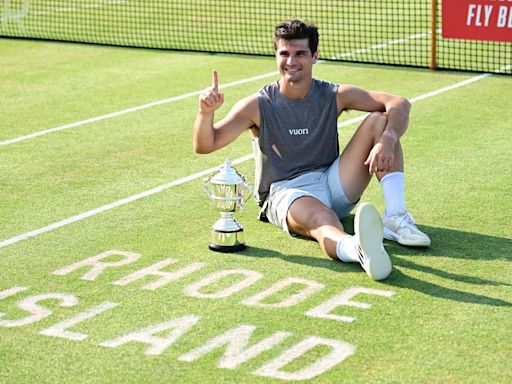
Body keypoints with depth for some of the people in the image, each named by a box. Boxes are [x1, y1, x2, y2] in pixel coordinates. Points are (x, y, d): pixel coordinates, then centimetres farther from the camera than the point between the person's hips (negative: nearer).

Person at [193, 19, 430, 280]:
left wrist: (387, 141, -27)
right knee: (320, 218, -41)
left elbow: (399, 104, -6)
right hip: (284, 193, -4)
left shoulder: (335, 97, 2)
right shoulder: (257, 106, -3)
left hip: (332, 184, 4)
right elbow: (204, 146, -9)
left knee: (379, 120, -13)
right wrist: (206, 112, -32)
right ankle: (358, 249, -79)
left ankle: (395, 218, -27)